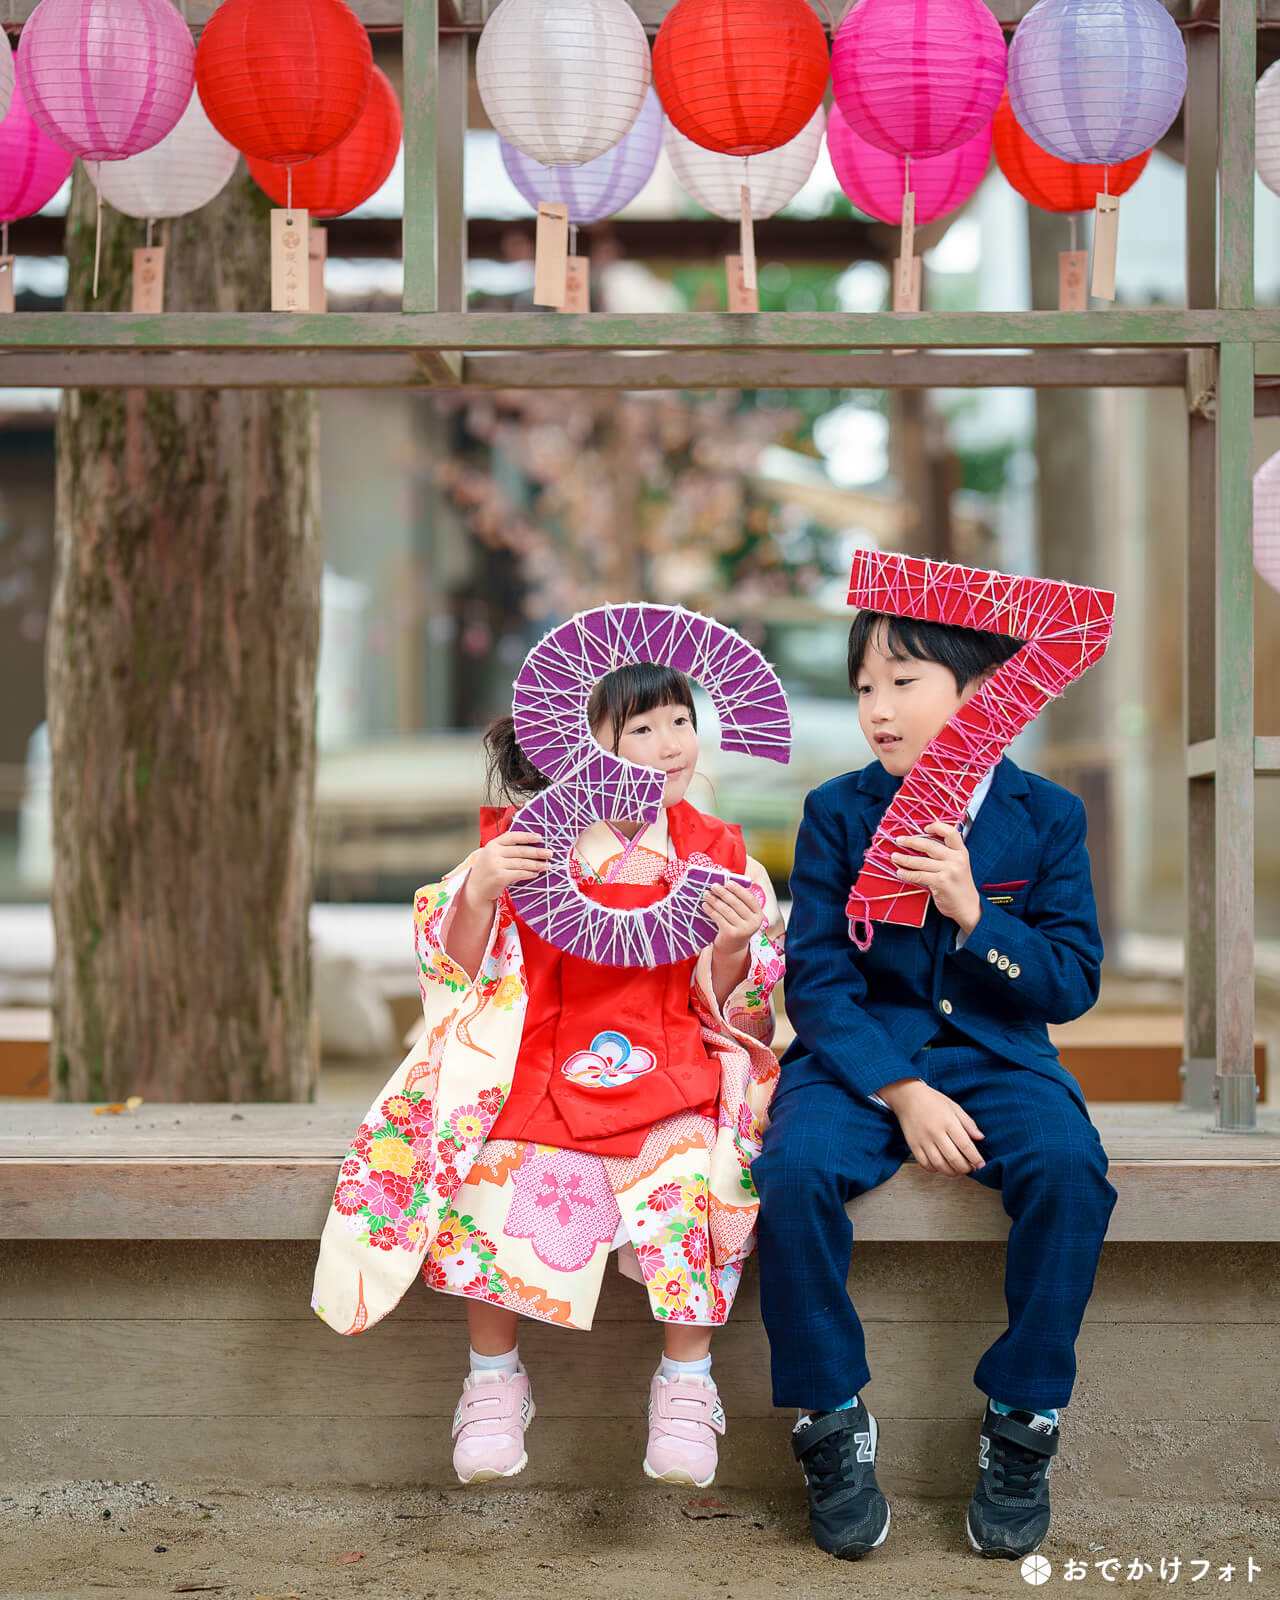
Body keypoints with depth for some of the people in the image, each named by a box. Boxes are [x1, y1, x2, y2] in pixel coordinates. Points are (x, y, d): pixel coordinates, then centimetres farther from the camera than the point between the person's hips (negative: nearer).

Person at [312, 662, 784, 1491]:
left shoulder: (714, 851, 4)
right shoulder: (522, 843, 1)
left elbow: (729, 1004, 5)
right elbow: (465, 973, 1)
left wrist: (735, 944, -17)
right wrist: (478, 894, -18)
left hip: (671, 1072, 0)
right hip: (537, 1069, 0)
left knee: (697, 1176, -30)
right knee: (490, 1175, -26)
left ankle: (686, 1379, -10)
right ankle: (495, 1376, -4)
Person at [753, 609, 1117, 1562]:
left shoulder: (1046, 816, 1)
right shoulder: (839, 814, 0)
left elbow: (1074, 984, -2)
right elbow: (816, 981, -4)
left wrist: (973, 913, -19)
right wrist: (902, 1092, -18)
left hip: (997, 1054, 0)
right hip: (862, 1054, 0)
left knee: (1068, 1168, -31)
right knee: (794, 1170, -31)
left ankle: (1023, 1421, -12)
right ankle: (833, 1422, -11)